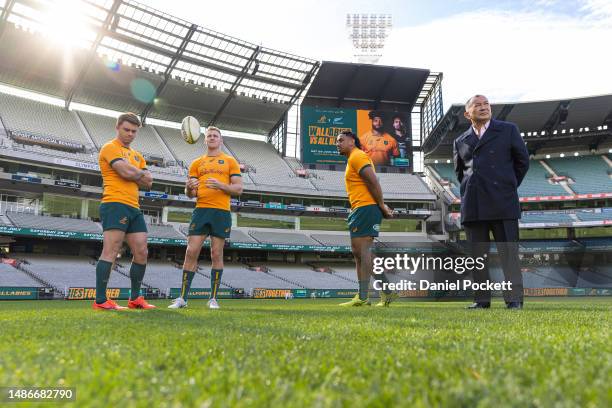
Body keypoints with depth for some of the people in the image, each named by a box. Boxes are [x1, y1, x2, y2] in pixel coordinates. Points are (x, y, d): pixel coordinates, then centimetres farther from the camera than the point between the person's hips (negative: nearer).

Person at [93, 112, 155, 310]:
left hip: (134, 208, 8)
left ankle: (135, 298, 14)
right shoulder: (110, 148, 0)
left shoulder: (137, 155, 24)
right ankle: (100, 300, -9)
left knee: (141, 253, 5)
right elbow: (126, 171, -15)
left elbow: (148, 182, 14)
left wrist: (134, 174, -3)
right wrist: (141, 174, 4)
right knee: (111, 251, -11)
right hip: (115, 204, -8)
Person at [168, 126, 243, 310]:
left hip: (221, 212, -2)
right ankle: (182, 298, 2)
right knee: (191, 252, -4)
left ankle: (213, 298, 9)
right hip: (201, 210, 2)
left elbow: (238, 189, 3)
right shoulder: (197, 163, 17)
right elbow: (190, 193, 14)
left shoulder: (230, 161, 11)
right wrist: (189, 188, -10)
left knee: (216, 254, 1)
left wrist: (221, 185, -14)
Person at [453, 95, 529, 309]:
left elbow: (522, 159, 12)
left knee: (508, 250, -4)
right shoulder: (460, 141, 15)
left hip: (502, 203, -2)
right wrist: (470, 192, 14)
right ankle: (482, 299, 12)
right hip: (472, 207, 3)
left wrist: (508, 186, 11)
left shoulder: (508, 130, 10)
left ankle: (514, 298, 1)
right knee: (477, 254, 5)